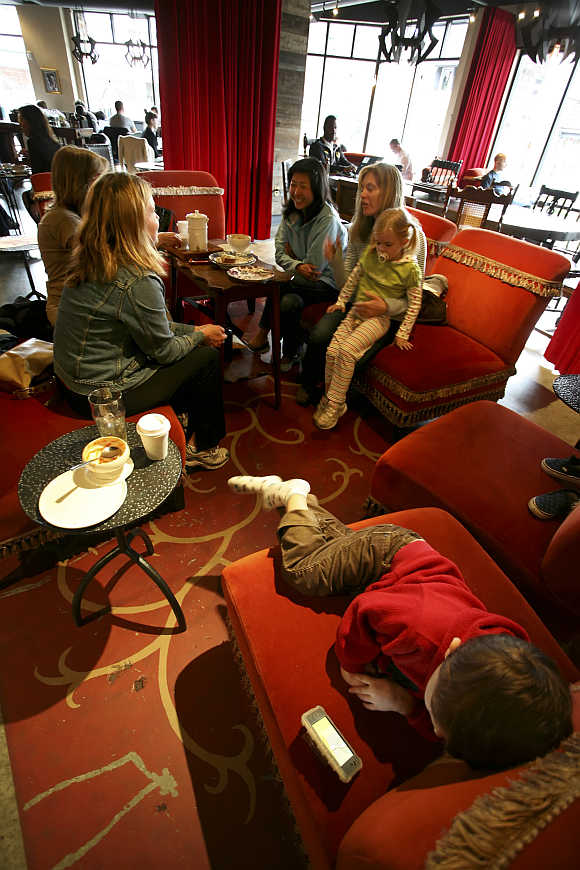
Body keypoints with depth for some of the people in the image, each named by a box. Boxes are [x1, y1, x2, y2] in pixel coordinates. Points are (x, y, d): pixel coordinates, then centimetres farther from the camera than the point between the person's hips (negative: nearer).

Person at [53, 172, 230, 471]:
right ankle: (200, 448, 18)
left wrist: (191, 330, 9)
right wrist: (200, 335, 3)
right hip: (104, 395, -9)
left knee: (190, 345, 18)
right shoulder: (138, 282, -26)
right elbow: (163, 350, -14)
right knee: (207, 356, 2)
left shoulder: (89, 262, 2)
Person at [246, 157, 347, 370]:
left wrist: (291, 255, -6)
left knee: (278, 288, -25)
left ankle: (262, 335, 1)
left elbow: (314, 266, -19)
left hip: (329, 283, -6)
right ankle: (291, 353, -3)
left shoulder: (327, 219, -20)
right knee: (289, 301, -25)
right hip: (304, 278, 6)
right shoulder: (291, 211, 2)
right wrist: (298, 266, -21)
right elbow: (280, 254, -1)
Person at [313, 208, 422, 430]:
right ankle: (329, 398, 3)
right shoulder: (370, 254, 5)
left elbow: (414, 304, -4)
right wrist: (341, 301, 20)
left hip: (379, 318, -5)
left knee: (346, 351, -26)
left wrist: (402, 334, -5)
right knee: (332, 350, -14)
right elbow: (353, 278, 19)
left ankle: (334, 405, -15)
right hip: (356, 312, 6)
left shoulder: (410, 269, -8)